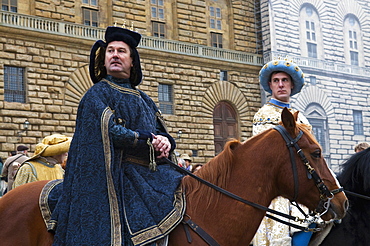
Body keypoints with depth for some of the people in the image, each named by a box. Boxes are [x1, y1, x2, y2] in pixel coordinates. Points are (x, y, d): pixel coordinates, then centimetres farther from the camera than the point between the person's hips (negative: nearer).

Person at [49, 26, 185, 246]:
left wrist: (166, 142, -5)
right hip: (115, 178, -7)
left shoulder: (144, 100, 21)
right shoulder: (98, 94, 2)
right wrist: (149, 140, -8)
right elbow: (110, 132, -12)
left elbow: (164, 134, 18)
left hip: (150, 178, 7)